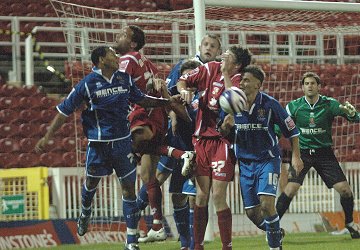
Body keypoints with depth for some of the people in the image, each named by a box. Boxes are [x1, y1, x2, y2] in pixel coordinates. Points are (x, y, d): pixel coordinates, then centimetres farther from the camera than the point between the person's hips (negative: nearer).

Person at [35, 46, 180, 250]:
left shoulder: (125, 79, 3)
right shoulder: (88, 83, -8)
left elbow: (140, 99, 21)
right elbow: (65, 111, -4)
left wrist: (167, 101, 15)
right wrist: (47, 137, -6)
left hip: (122, 141, 2)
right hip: (98, 143, -2)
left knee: (129, 188, -2)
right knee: (91, 183, 14)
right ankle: (85, 214, 49)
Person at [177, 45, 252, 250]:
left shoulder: (237, 80, -7)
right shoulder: (211, 69, 6)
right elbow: (183, 81, 14)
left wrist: (225, 74, -18)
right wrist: (184, 90, -8)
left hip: (223, 141, -4)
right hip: (202, 139, 4)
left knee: (218, 197, -7)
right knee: (201, 196, 5)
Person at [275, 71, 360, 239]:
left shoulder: (329, 104, -6)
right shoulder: (294, 106, -6)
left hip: (324, 153, 1)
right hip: (302, 153, -1)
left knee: (345, 190, -5)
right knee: (290, 190, -18)